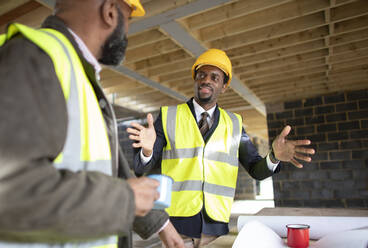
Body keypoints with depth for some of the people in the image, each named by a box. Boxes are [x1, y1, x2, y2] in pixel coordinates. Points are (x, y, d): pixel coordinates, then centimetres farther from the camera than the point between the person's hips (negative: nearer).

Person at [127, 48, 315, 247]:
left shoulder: (234, 123, 6)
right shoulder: (168, 117, -1)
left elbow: (256, 170, 6)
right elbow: (141, 168, -4)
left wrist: (274, 156, -16)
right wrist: (147, 149, -27)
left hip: (216, 226, 2)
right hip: (175, 225, -2)